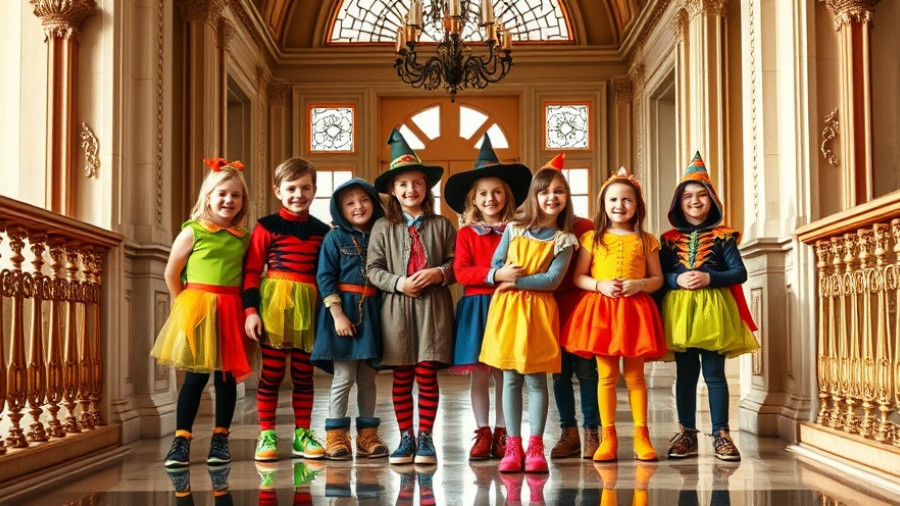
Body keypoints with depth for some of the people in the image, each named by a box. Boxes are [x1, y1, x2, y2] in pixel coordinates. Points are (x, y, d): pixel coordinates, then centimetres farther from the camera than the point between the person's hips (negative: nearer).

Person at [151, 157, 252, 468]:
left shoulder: (244, 238, 6)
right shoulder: (193, 232, -3)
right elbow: (172, 272, 1)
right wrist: (184, 304, 3)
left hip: (231, 312, 3)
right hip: (197, 310, -3)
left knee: (227, 376, 7)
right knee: (196, 376, 0)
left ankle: (220, 440, 17)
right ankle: (181, 441, 8)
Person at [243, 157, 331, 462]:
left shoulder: (322, 231, 9)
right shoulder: (267, 227, -2)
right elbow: (251, 271, -4)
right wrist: (251, 309, -11)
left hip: (309, 305, 4)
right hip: (274, 303, -3)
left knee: (304, 373, 9)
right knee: (272, 372, 1)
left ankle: (301, 435, 18)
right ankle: (266, 435, 8)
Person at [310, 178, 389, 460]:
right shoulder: (335, 238, -1)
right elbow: (325, 278, -6)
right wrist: (338, 314, -13)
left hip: (372, 313, 4)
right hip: (344, 309, -4)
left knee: (367, 378, 8)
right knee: (344, 377, -3)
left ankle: (367, 435, 17)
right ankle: (335, 436, 7)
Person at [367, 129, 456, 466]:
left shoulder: (441, 225, 6)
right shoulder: (383, 228, 6)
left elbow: (456, 263, 6)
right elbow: (373, 269, 3)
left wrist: (438, 273, -13)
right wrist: (398, 283, -11)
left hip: (433, 308, -1)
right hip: (396, 308, 1)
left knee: (427, 374, 0)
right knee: (401, 376, 5)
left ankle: (425, 437, 9)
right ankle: (405, 437, 14)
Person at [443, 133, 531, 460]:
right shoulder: (466, 234, 5)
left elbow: (525, 267, 5)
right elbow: (461, 272, -7)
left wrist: (515, 278, -17)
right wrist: (496, 275, -19)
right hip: (476, 307, 0)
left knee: (504, 373, 3)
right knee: (479, 373, 2)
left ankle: (501, 434, 13)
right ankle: (482, 434, 12)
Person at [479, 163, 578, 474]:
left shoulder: (564, 240, 2)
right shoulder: (514, 229, 7)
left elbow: (553, 280, -8)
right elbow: (495, 266, 9)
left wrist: (515, 281, -12)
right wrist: (504, 275, -11)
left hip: (538, 310, -1)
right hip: (507, 308, 2)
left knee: (536, 379, 0)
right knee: (510, 378, 3)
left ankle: (535, 446, 7)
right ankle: (513, 446, 9)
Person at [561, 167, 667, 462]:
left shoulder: (646, 241, 8)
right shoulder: (592, 239, 7)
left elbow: (658, 279, 9)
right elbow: (578, 277, 5)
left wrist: (639, 285, -11)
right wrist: (600, 285, -12)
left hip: (634, 309, 0)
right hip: (600, 309, 0)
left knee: (635, 376, 4)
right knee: (607, 376, 2)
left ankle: (641, 435, 12)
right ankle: (608, 436, 8)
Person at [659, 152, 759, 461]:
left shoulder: (723, 237, 3)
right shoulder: (669, 239, 8)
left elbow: (739, 273, -2)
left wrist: (709, 278, -15)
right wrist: (677, 280, -15)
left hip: (714, 309, -2)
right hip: (679, 309, 2)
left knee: (714, 374, 1)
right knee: (685, 374, 7)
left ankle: (721, 434, 7)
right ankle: (687, 434, 14)